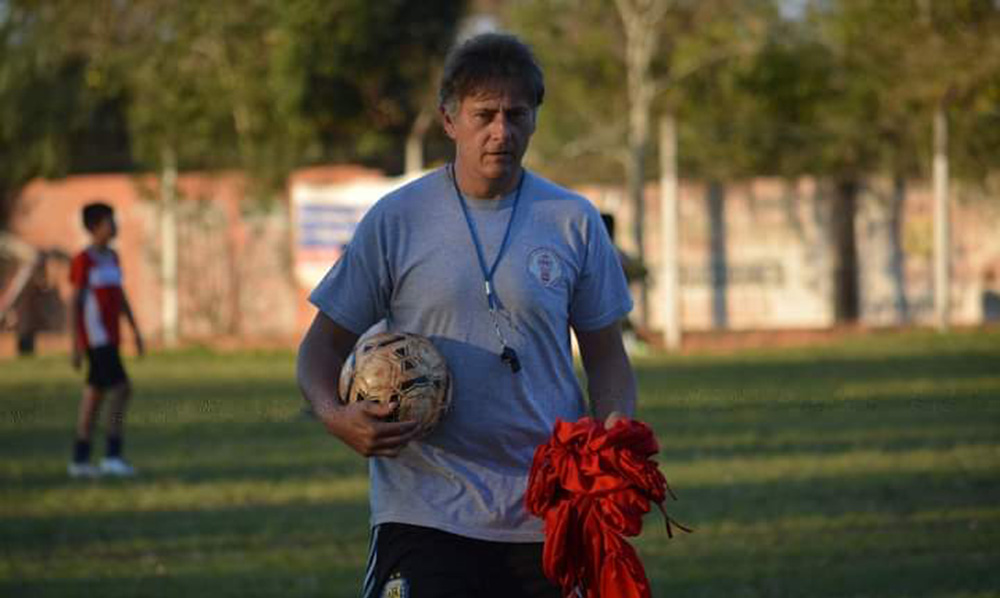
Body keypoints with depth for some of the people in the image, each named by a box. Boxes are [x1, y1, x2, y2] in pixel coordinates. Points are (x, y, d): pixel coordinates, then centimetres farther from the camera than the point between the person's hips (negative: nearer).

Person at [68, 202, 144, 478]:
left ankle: (79, 461, 13)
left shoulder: (112, 257, 14)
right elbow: (74, 303, -12)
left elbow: (121, 297, 20)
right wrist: (76, 345, -15)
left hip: (109, 338, 8)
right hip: (95, 338, -8)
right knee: (121, 390, -14)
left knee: (95, 394, 9)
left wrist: (135, 331, 15)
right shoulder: (83, 261, -11)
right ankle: (112, 456, -13)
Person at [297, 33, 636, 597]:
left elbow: (606, 354, 12)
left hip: (544, 512, 2)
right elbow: (326, 344, 6)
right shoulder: (396, 219, 2)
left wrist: (614, 432, -8)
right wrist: (336, 415, -15)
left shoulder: (574, 221, 7)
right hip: (425, 509, -2)